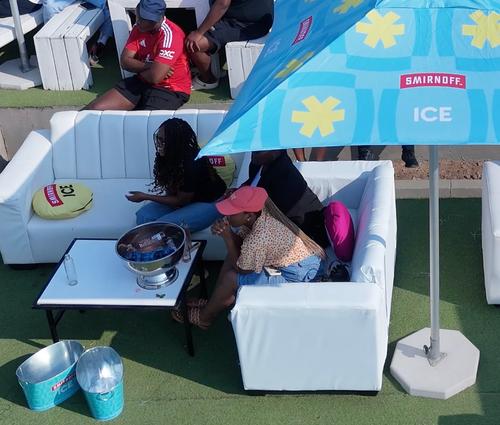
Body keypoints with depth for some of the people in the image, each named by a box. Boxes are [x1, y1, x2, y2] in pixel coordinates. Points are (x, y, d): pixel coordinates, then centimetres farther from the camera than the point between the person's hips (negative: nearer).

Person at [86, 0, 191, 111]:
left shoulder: (170, 35, -23)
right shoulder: (139, 28, 1)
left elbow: (155, 77, -29)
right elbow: (125, 62, -2)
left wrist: (139, 68, -7)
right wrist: (150, 66, -18)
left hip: (170, 89, -6)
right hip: (142, 82, 7)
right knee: (95, 109, -6)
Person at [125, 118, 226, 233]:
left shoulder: (192, 164, -35)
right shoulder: (172, 155, -12)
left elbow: (182, 200, -22)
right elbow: (171, 186, 5)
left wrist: (145, 197, -20)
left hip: (209, 203, -8)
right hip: (184, 196, 8)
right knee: (144, 215, -12)